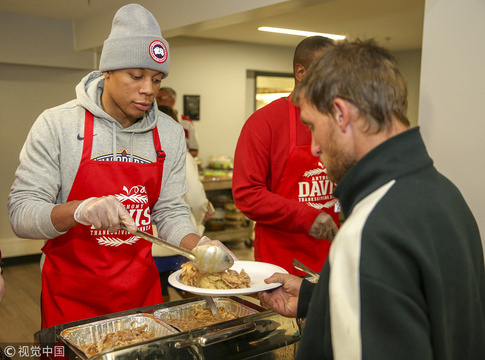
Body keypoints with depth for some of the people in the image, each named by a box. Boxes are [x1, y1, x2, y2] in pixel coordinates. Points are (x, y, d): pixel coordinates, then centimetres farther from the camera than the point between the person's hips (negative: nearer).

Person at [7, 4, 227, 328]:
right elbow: (21, 213, -14)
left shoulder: (170, 134, -1)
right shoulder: (57, 125, -12)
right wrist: (78, 210, -33)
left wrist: (198, 245, -16)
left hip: (141, 288, 4)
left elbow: (170, 212, 3)